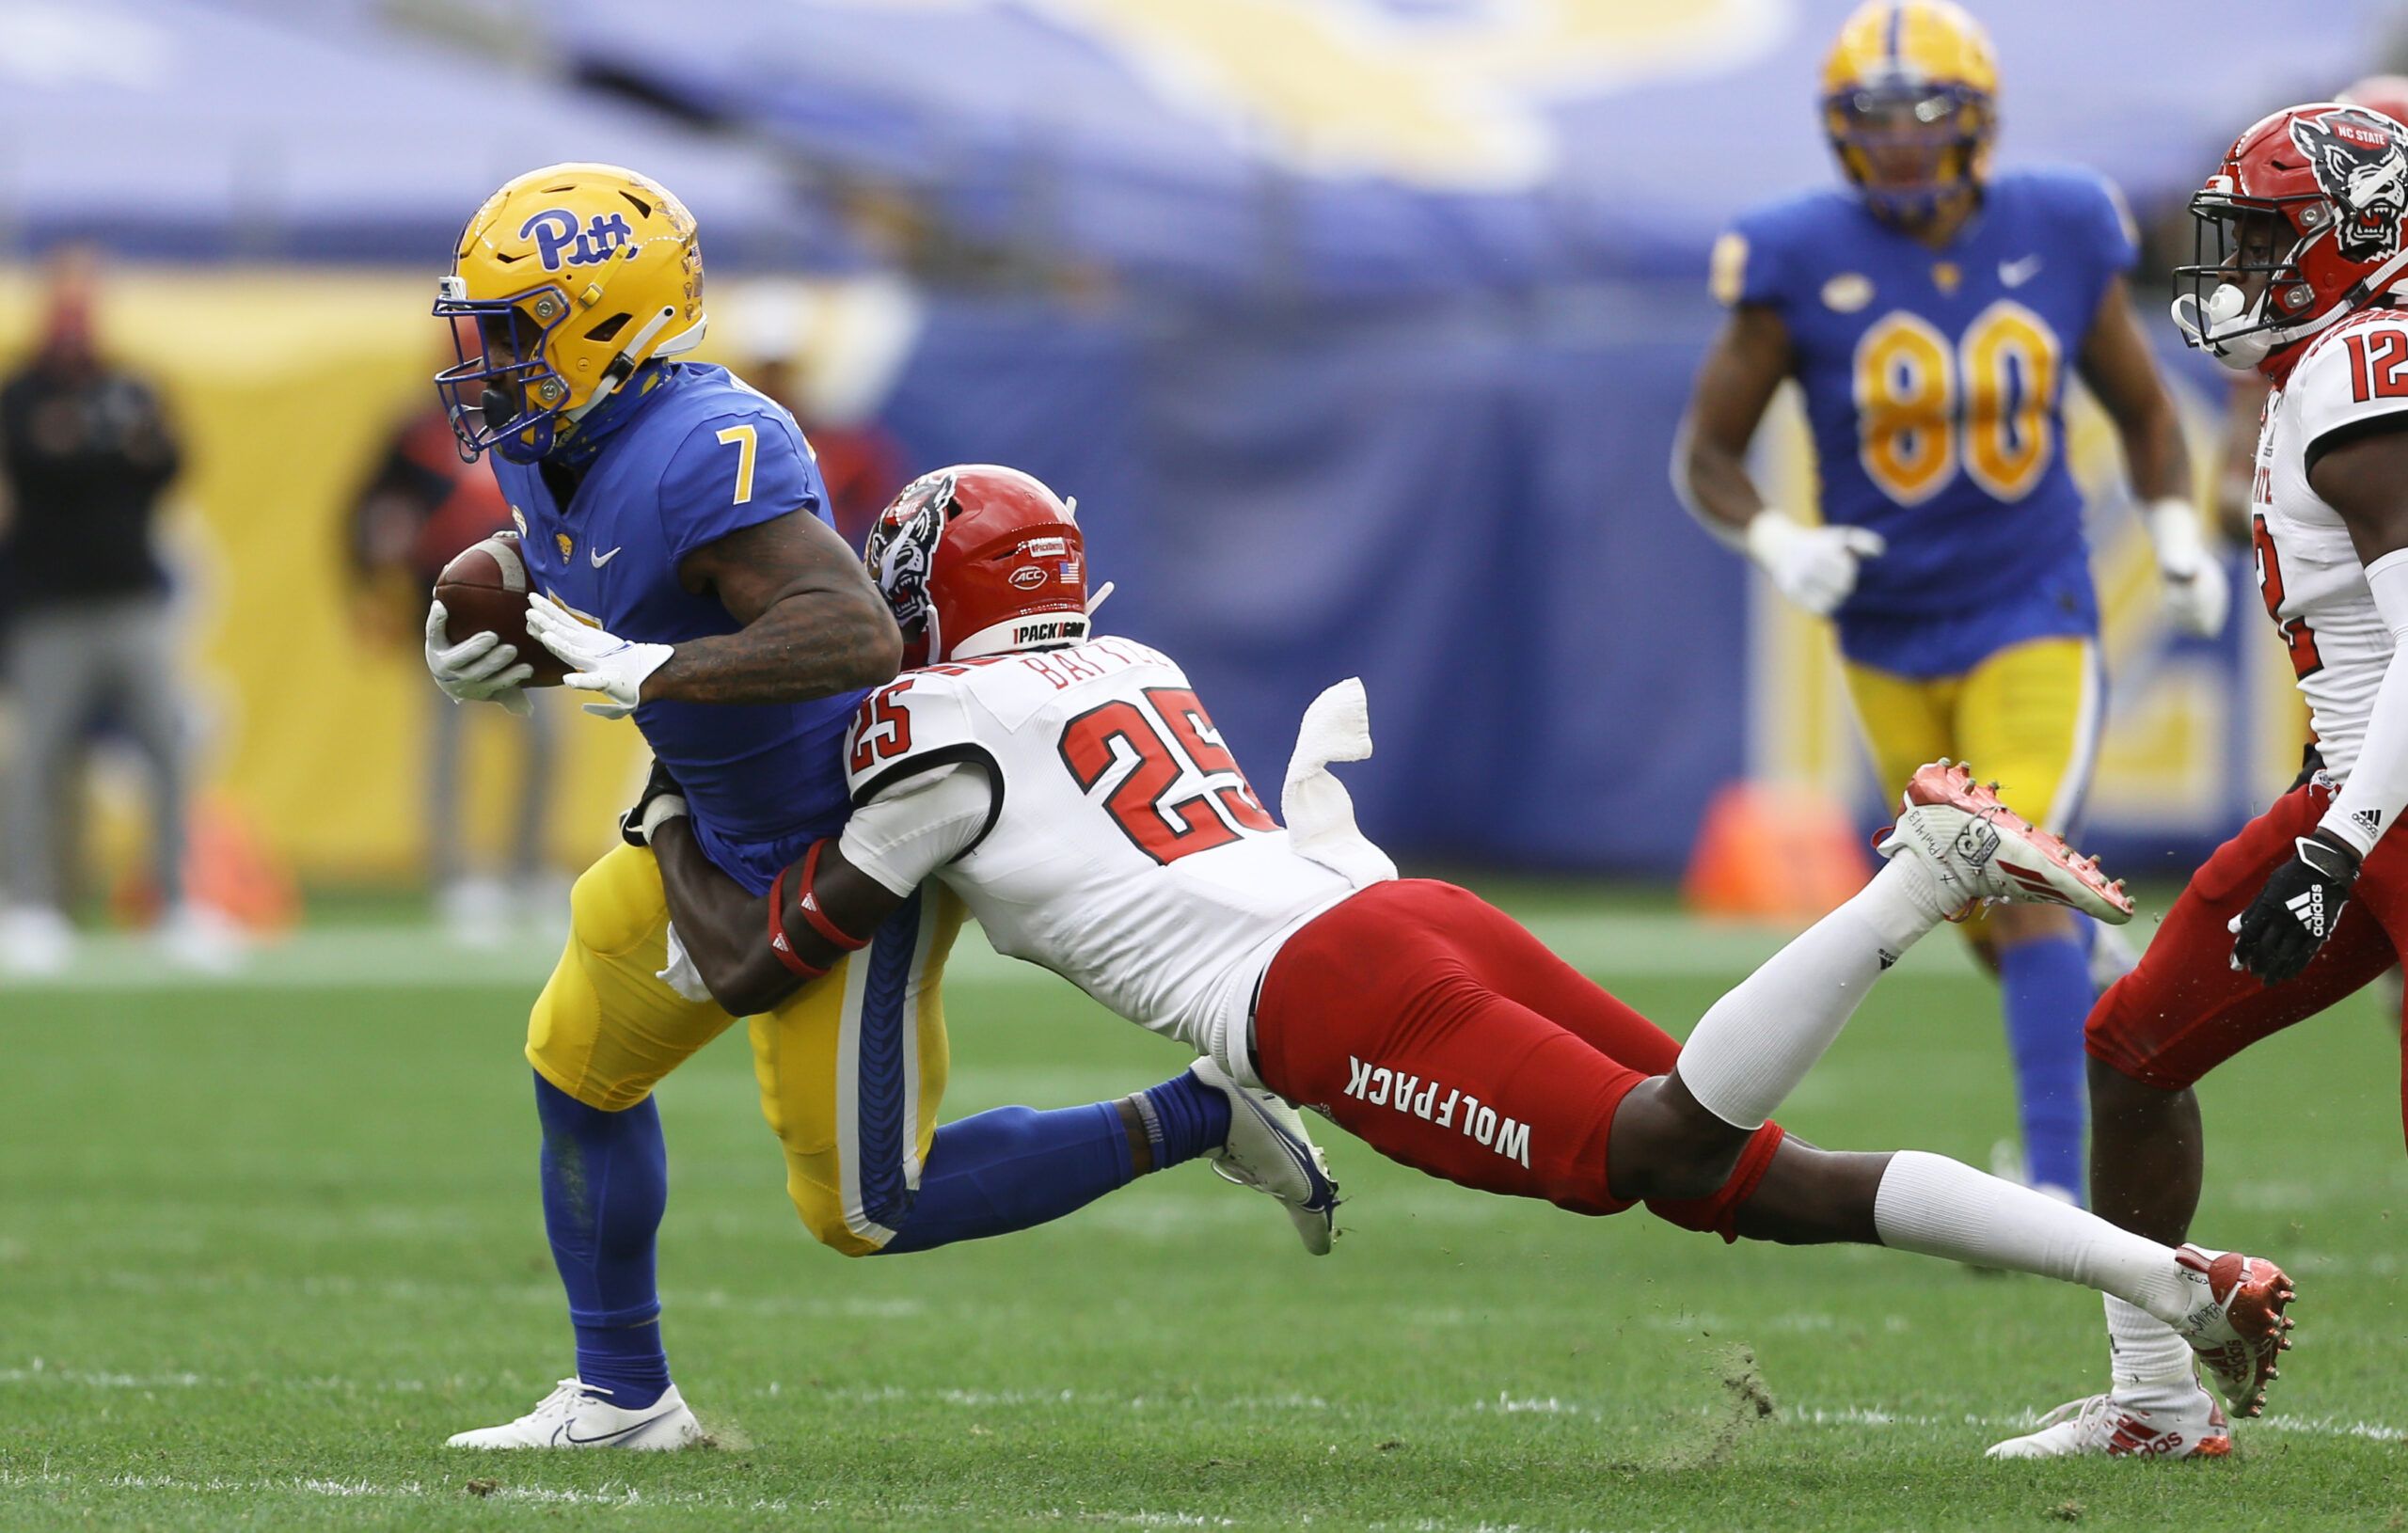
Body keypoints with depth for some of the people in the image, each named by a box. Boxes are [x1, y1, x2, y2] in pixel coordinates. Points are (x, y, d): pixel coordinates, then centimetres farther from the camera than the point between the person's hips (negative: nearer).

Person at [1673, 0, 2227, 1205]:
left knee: (2021, 889, -18)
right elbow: (1705, 455, -3)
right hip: (1891, 641, 1)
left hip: (2033, 621, -1)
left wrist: (2178, 539, -3)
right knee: (1992, 921, 12)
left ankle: (2057, 1183, -17)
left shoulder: (2058, 237, -5)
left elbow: (2141, 406, 12)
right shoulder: (1801, 262, -11)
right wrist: (1777, 544, -22)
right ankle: (2094, 970, 48)